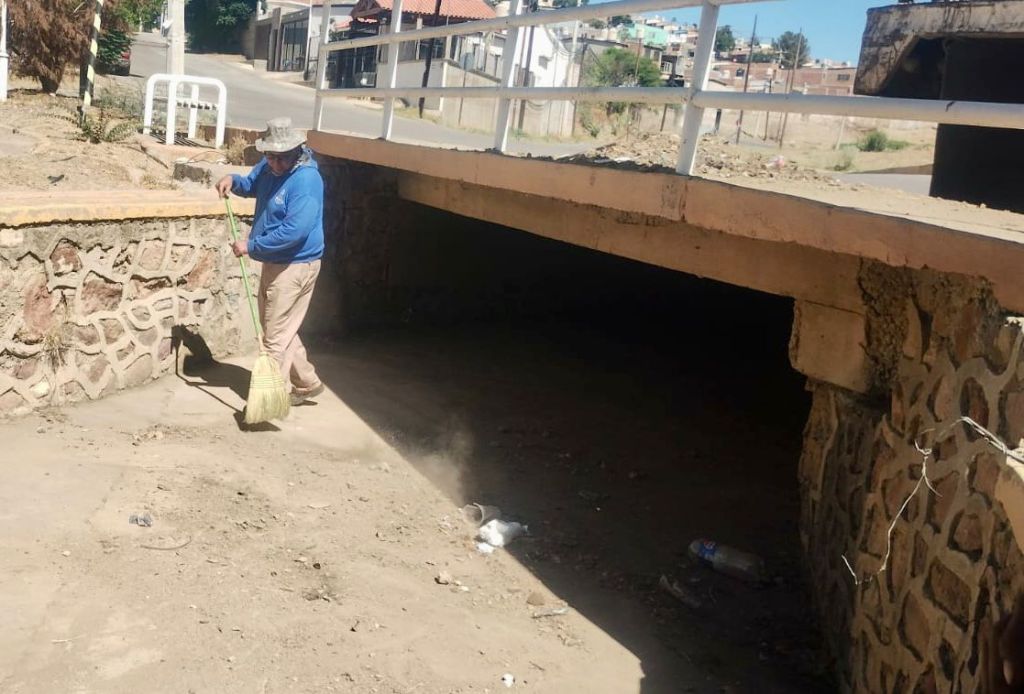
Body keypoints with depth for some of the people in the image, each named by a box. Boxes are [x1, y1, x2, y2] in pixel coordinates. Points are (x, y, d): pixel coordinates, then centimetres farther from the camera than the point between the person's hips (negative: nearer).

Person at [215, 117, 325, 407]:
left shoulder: (306, 180, -24)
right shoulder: (269, 166, 4)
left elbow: (295, 231, -31)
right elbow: (252, 185, 26)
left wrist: (251, 246, -23)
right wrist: (233, 181, 2)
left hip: (295, 266, -10)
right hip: (274, 263, 10)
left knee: (276, 336, -4)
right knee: (278, 329, 18)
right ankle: (308, 383, 29)